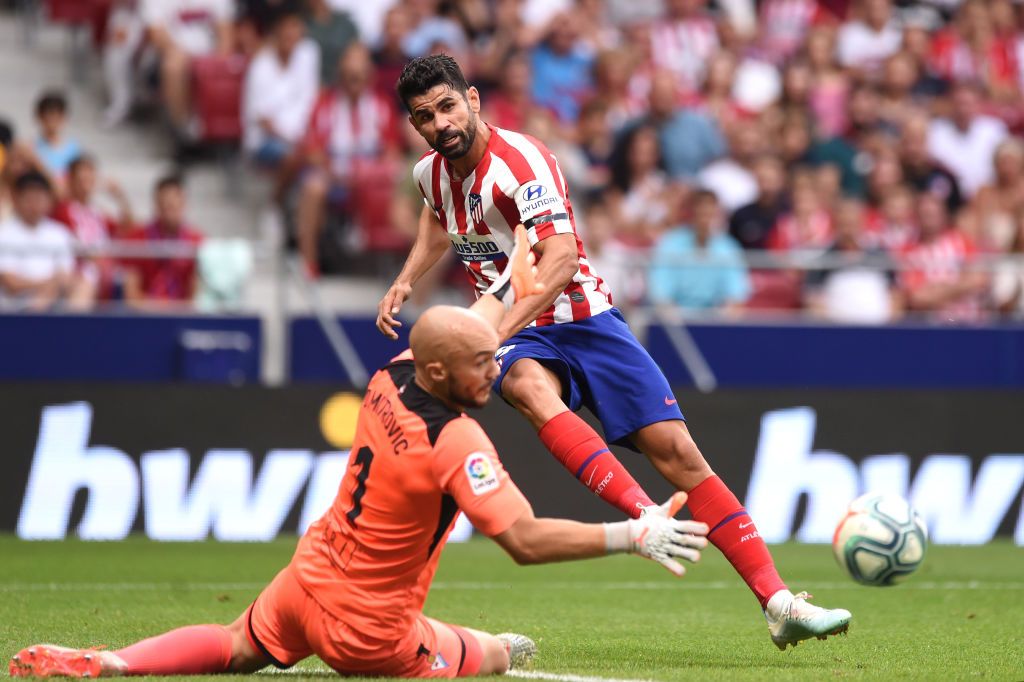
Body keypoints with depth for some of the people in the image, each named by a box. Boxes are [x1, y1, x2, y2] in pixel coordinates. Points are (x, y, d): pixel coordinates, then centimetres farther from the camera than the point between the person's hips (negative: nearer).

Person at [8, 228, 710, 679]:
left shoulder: (390, 375, -4)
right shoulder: (457, 443, -28)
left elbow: (466, 326, 19)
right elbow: (526, 540, -33)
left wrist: (511, 285, 34)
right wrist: (635, 536, -31)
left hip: (305, 581, 7)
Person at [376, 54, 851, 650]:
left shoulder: (518, 161, -18)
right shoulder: (432, 172, 5)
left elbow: (561, 257, -32)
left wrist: (496, 329, -40)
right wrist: (405, 284, 17)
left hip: (583, 319, -4)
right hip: (517, 337, 4)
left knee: (677, 451, -13)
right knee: (530, 387, -35)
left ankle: (778, 604, -11)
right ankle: (649, 518, -50)